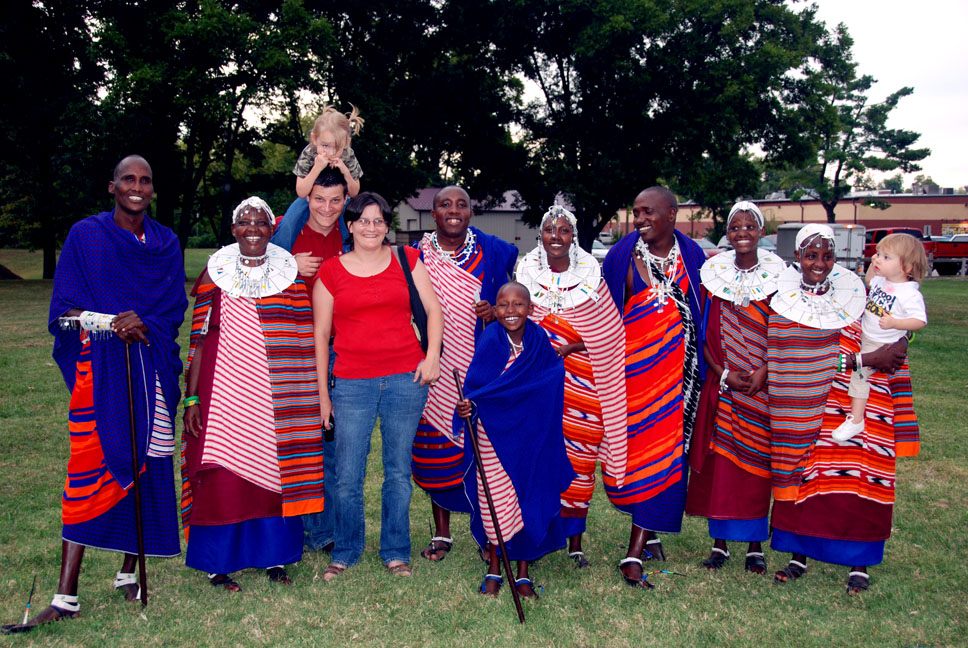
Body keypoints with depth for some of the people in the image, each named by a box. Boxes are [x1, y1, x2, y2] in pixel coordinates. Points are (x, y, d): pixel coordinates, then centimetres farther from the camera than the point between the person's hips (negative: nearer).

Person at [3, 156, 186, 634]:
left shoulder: (166, 243, 12)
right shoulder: (85, 236, 5)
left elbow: (174, 309, 7)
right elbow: (64, 309, 1)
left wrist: (143, 324, -13)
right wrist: (113, 322, -15)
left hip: (150, 368, 3)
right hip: (97, 366, -2)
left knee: (145, 465, 4)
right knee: (88, 469, -7)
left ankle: (129, 572, 20)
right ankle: (66, 595, -2)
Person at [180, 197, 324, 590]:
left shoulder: (291, 275, 6)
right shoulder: (215, 274, 4)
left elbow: (305, 341, 7)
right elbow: (200, 340, 4)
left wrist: (309, 399, 4)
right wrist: (191, 397, -1)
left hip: (276, 394, 1)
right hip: (225, 391, -1)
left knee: (275, 469, 6)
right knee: (223, 473, -1)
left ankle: (275, 557, 21)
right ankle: (217, 562, 16)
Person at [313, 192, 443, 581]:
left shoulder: (406, 260, 8)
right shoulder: (330, 271, 6)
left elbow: (433, 309, 10)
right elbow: (320, 334, 7)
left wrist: (432, 356, -4)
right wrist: (322, 392, 5)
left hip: (406, 379, 1)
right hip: (352, 384, 0)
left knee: (399, 471, 8)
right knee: (347, 477, 1)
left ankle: (396, 553, 24)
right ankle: (345, 553, 22)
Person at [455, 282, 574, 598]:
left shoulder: (540, 341, -4)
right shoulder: (489, 342, -11)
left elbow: (550, 385, 4)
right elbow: (474, 387, -13)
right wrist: (465, 406, -30)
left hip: (531, 436, 2)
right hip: (493, 434, -2)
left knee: (529, 496, 7)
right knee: (494, 498, 4)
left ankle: (523, 572, 24)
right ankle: (494, 568, 25)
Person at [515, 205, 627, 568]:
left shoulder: (590, 276, -2)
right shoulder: (526, 273, 3)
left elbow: (610, 334, -1)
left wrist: (568, 347, -13)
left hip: (582, 380, -1)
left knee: (579, 459, 2)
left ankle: (575, 542, 16)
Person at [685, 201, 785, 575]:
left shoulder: (776, 274, 1)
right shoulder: (713, 273, 4)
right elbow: (704, 330, 4)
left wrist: (765, 371, -12)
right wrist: (722, 372, -7)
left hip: (764, 382, -1)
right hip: (722, 382, 1)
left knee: (757, 458, 3)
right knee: (719, 456, 2)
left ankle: (756, 545, 15)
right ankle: (719, 541, 15)